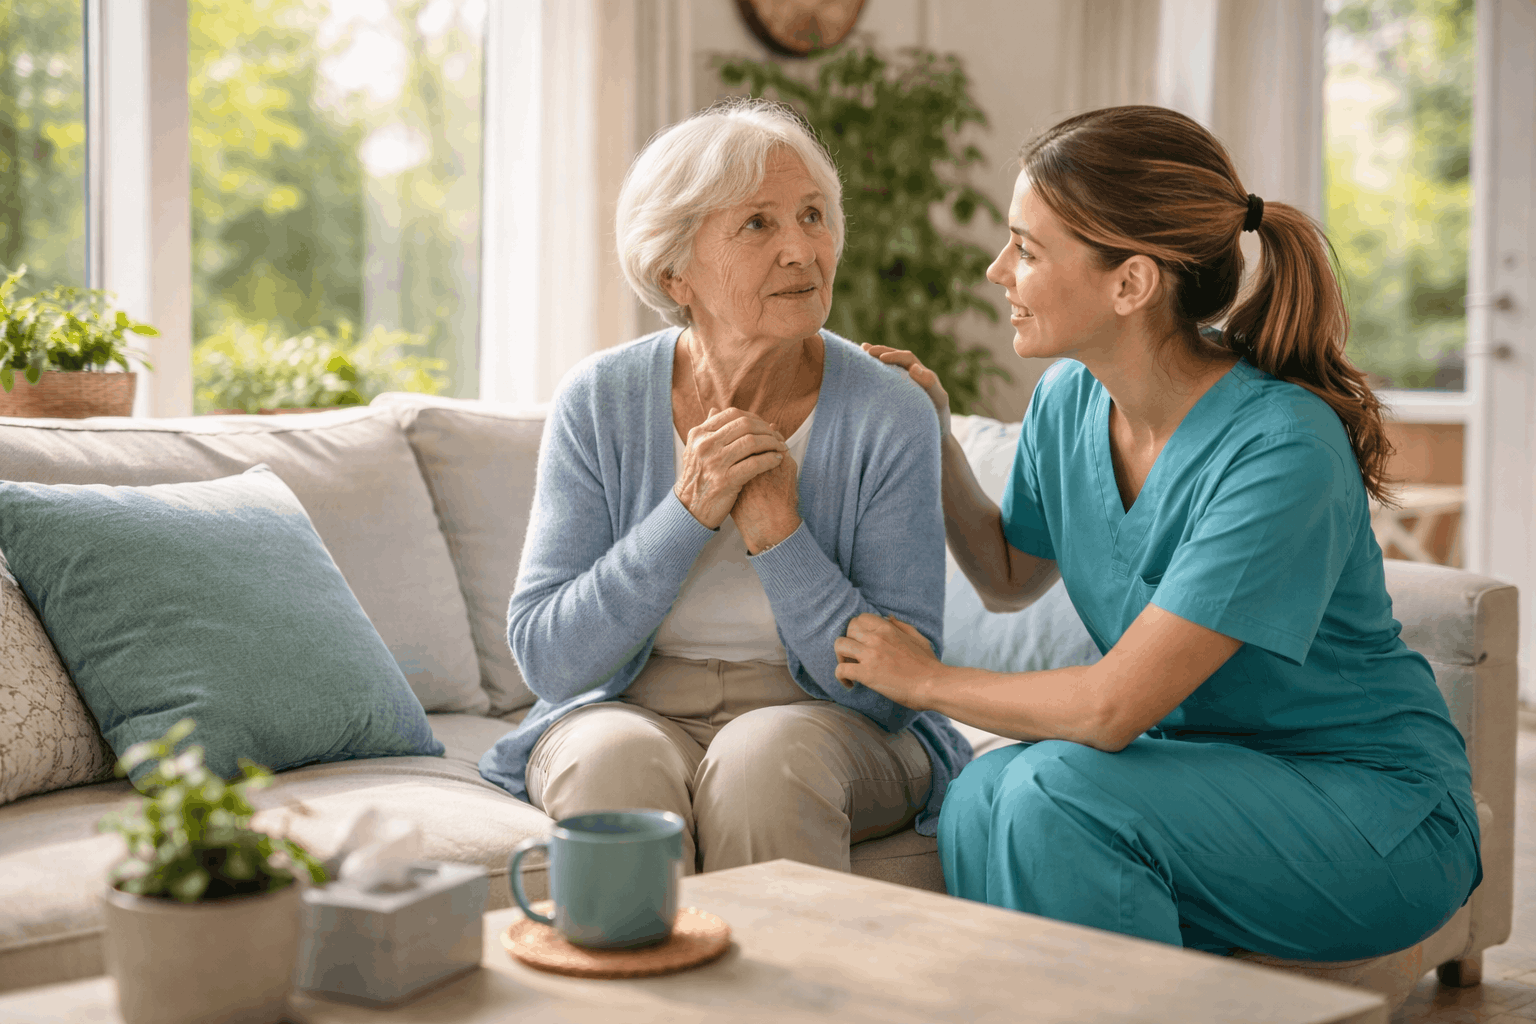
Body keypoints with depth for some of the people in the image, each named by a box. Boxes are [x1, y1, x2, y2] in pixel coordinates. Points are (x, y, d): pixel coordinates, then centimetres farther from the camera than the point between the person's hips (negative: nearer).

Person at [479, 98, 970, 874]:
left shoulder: (890, 417, -10)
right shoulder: (600, 403, -7)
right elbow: (546, 659, -10)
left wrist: (778, 533, -23)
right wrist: (688, 513, -22)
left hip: (825, 728, 0)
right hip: (627, 713, 1)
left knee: (765, 754, -32)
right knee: (613, 756, -31)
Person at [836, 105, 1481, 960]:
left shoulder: (1282, 449, -26)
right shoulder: (1069, 401, -2)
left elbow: (1112, 709, -26)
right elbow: (1011, 578, 19)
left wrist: (926, 681, -11)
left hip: (1373, 804, -6)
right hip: (1203, 766, 6)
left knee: (1055, 788, -29)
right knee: (982, 798, -23)